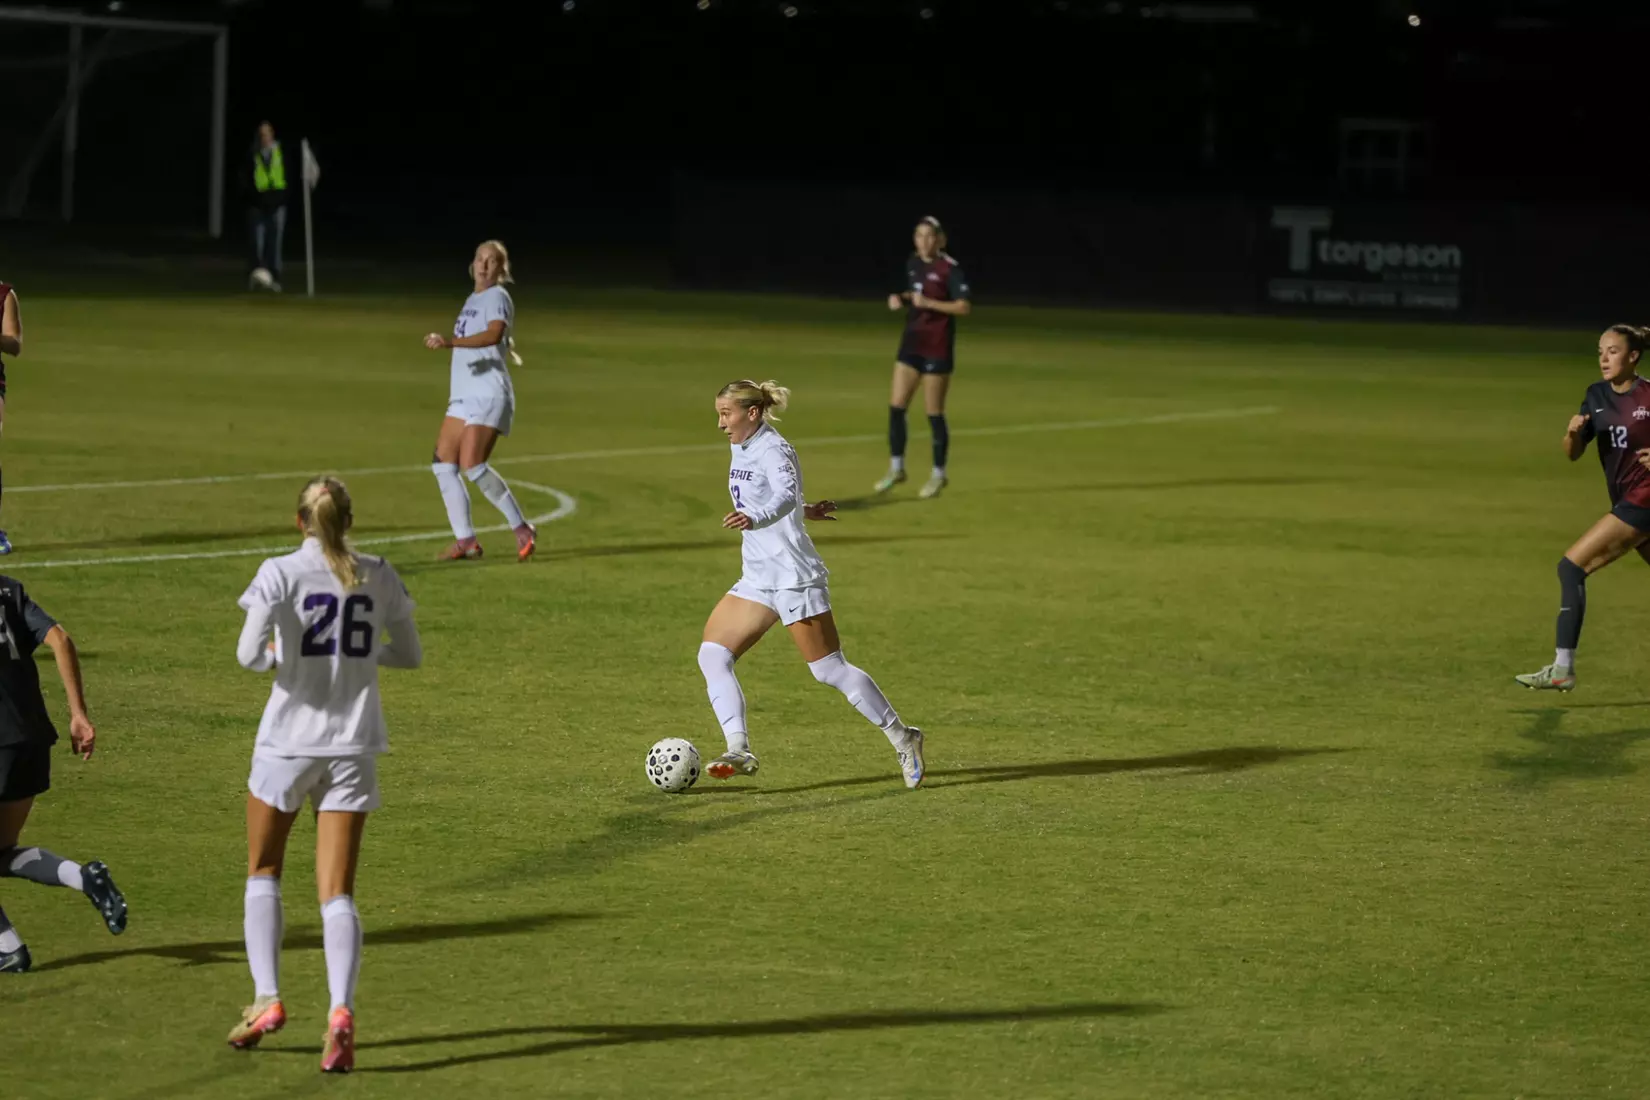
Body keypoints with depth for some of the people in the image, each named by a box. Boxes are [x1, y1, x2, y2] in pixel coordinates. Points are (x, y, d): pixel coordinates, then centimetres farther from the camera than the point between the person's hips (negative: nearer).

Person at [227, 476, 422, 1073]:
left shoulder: (281, 573, -8)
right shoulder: (378, 576, 3)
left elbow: (249, 655, -17)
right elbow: (410, 655, 12)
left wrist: (271, 656, 4)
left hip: (289, 740, -2)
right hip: (353, 746, 2)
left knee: (263, 872, 18)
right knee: (336, 893, 1)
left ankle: (266, 1000, 8)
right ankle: (341, 1010, -19)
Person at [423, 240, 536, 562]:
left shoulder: (497, 297, -6)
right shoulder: (473, 300, 19)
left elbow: (494, 335, -27)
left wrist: (450, 341, -38)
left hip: (489, 396, -9)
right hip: (464, 398, 9)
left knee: (472, 464, -20)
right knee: (443, 465, 0)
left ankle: (522, 530, -10)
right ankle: (465, 541, 3)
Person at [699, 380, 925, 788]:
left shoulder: (772, 451, -16)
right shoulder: (742, 450, 11)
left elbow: (785, 496, -36)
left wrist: (754, 519, -54)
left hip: (794, 577, -9)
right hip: (758, 580, 9)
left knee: (830, 670, -5)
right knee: (712, 655, -4)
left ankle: (902, 738, 9)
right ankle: (739, 750, -9)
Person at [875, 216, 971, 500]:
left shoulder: (950, 269, -13)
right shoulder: (913, 263, 7)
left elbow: (964, 307, -17)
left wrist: (929, 303, -25)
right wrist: (902, 298, 1)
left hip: (937, 348, -6)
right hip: (912, 343, 6)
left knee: (934, 413, 1)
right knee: (896, 406, 2)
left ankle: (938, 474, 16)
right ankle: (896, 468, 16)